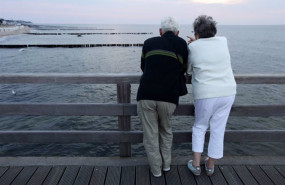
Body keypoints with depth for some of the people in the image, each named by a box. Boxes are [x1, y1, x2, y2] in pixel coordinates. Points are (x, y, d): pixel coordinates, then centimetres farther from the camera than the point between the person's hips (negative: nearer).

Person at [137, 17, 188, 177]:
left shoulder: (149, 43, 13)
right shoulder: (182, 44, 10)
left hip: (146, 96, 0)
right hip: (168, 98, 0)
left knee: (151, 135, 16)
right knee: (166, 130, 26)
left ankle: (156, 169, 29)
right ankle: (166, 164, 36)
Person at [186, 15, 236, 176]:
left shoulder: (193, 47, -5)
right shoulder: (223, 41, 4)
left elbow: (189, 71, 8)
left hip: (205, 95, -3)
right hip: (228, 93, 3)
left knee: (199, 127, 18)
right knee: (218, 130, 13)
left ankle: (196, 164, 20)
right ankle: (210, 165, 27)